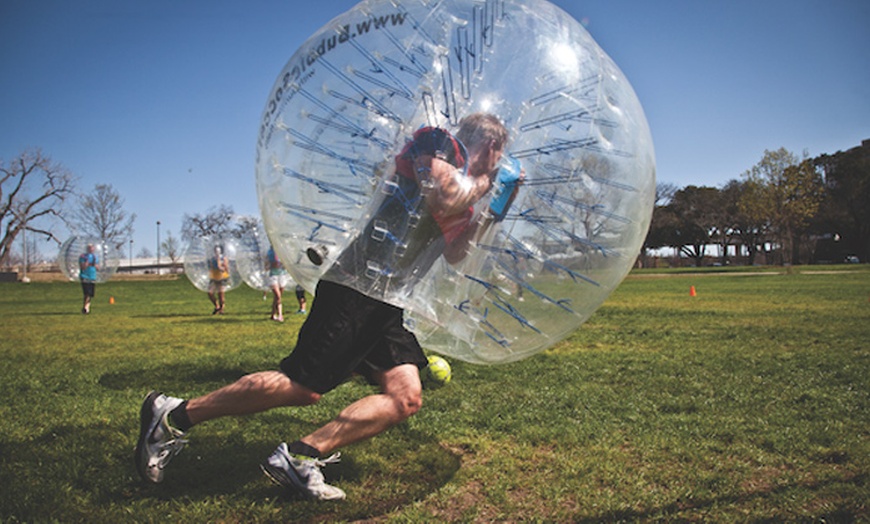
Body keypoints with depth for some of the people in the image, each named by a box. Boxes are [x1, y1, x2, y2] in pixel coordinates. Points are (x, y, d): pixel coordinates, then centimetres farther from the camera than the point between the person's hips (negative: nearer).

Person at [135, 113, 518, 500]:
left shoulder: (465, 180, 25)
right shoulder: (438, 143, 0)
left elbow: (454, 254, 27)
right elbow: (445, 201, -20)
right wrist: (482, 183, 1)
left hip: (386, 302, 10)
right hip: (357, 283, -10)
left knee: (405, 398, -3)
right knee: (304, 387, -12)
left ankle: (299, 457, -5)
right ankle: (175, 415, 2)